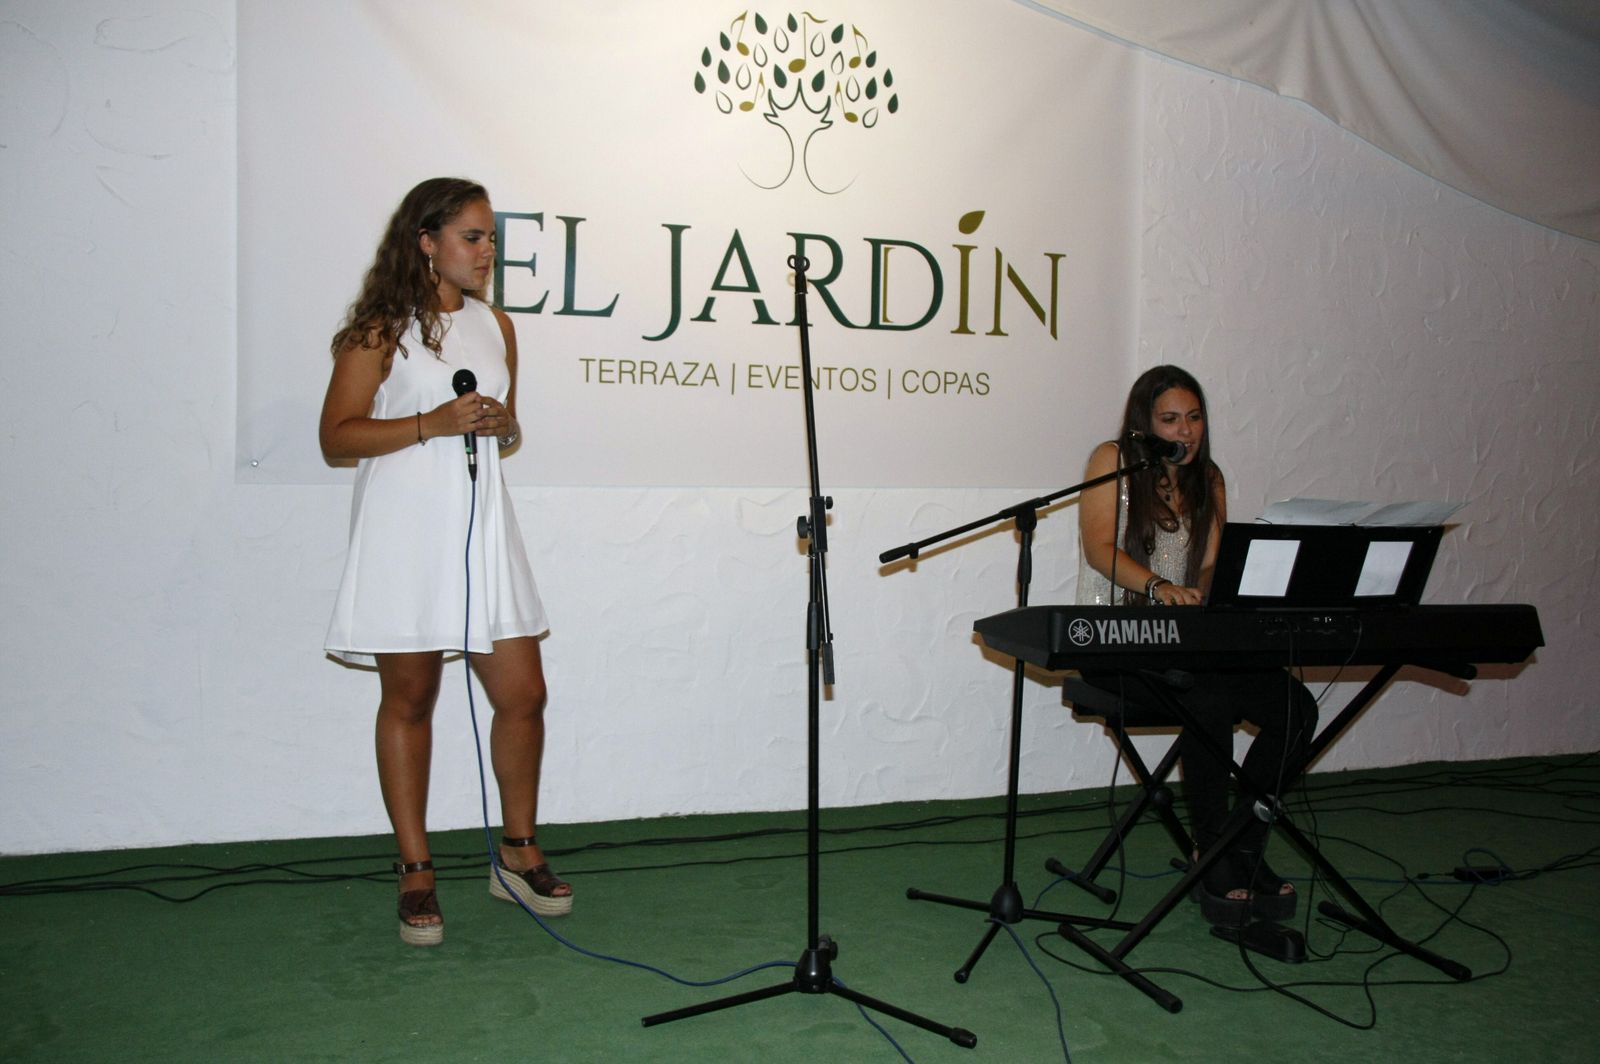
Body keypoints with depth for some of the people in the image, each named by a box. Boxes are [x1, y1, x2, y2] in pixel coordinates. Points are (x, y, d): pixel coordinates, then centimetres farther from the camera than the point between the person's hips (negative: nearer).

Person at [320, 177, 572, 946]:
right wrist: (432, 424, -17)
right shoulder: (382, 329, -3)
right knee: (409, 700, 5)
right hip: (405, 533, -5)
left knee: (523, 693, 2)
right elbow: (336, 436, -7)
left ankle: (518, 852, 21)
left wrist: (502, 427, 0)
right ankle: (415, 872, 17)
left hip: (481, 527, 5)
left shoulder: (495, 325, 13)